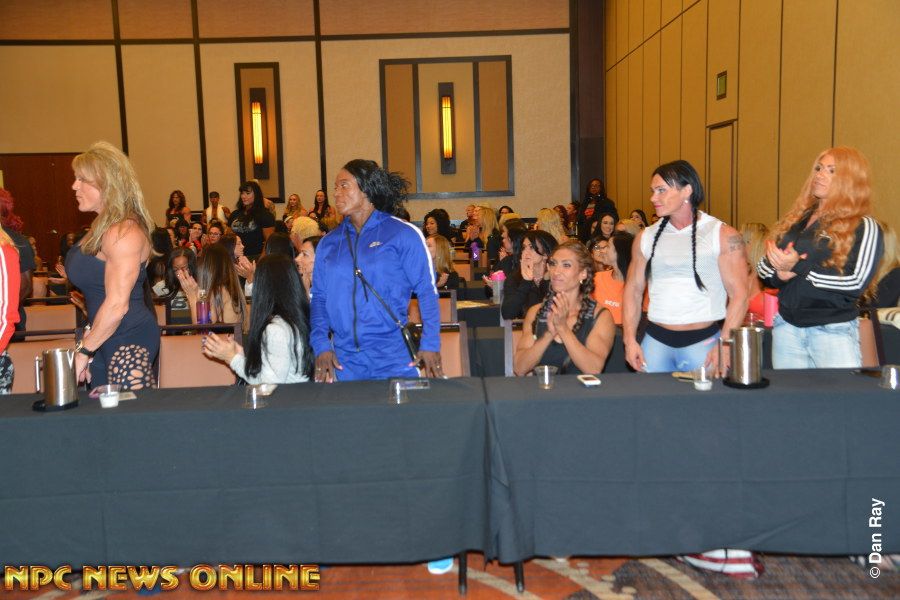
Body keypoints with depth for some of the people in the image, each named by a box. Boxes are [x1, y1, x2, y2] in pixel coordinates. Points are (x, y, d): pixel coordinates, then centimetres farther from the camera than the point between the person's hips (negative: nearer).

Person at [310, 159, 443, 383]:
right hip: (343, 362, 3)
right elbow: (318, 297, 10)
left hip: (395, 359, -3)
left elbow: (427, 292, -4)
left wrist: (430, 344, -12)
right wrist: (321, 345, -4)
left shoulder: (403, 234, -2)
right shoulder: (329, 242, 10)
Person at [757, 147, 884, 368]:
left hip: (833, 331, -5)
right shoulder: (795, 220, 13)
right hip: (786, 326, 5)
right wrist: (780, 273, -13)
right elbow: (764, 267, 10)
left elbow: (857, 282, -15)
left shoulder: (863, 227, -3)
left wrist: (798, 267, -19)